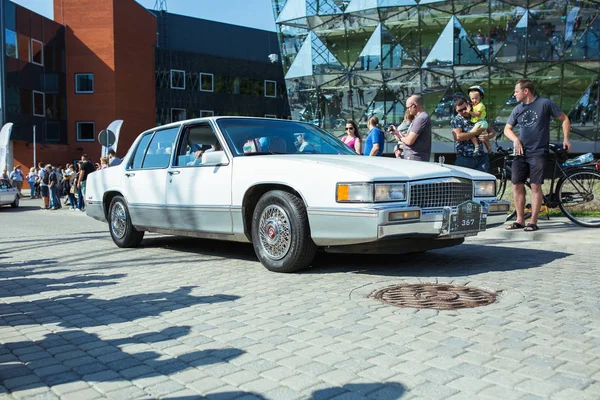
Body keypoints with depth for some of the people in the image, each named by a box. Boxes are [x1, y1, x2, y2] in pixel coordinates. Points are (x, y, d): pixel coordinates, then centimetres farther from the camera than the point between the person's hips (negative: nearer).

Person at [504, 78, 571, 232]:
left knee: (535, 186, -6)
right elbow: (507, 129, 17)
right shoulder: (517, 109, 10)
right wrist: (516, 140, -2)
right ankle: (520, 220, 10)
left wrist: (566, 138, -6)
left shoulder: (545, 104, -3)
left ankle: (533, 222, 0)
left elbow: (564, 119, 4)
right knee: (517, 186, 1)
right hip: (521, 152, 5)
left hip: (538, 152, -5)